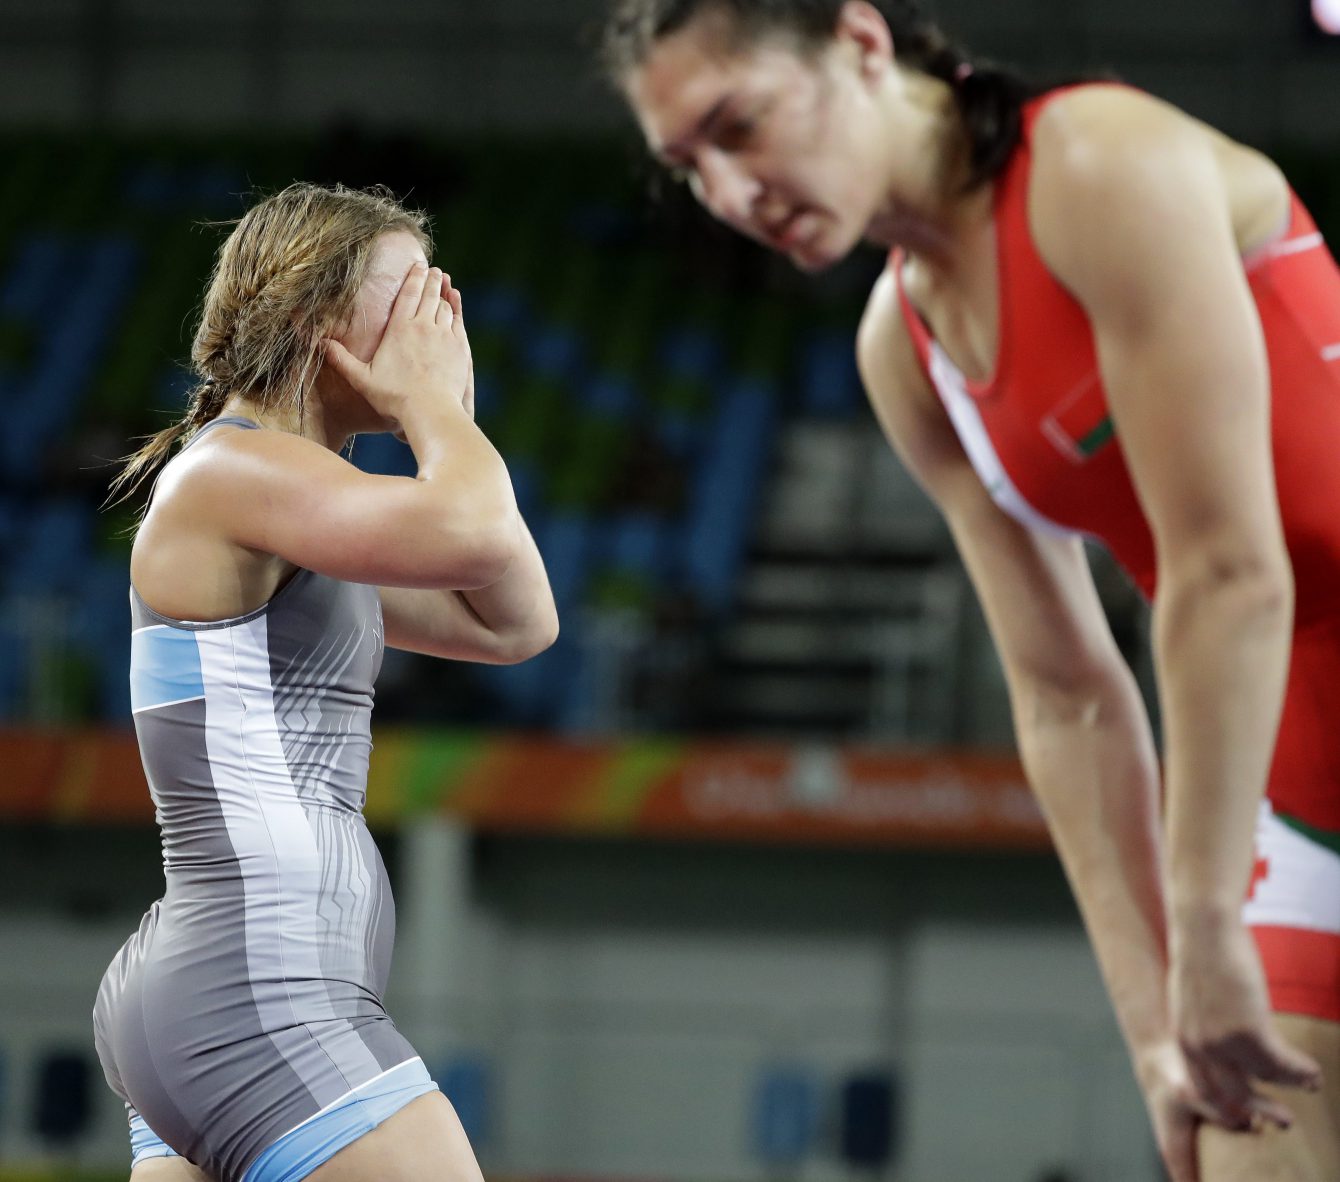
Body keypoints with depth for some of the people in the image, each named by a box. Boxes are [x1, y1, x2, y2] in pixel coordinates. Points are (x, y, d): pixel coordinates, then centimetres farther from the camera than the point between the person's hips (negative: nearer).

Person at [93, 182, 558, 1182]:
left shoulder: (291, 506, 21)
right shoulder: (230, 469, -10)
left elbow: (513, 623, 22)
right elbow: (475, 532, -26)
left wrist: (450, 417, 17)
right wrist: (430, 401, -7)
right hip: (260, 997, -11)